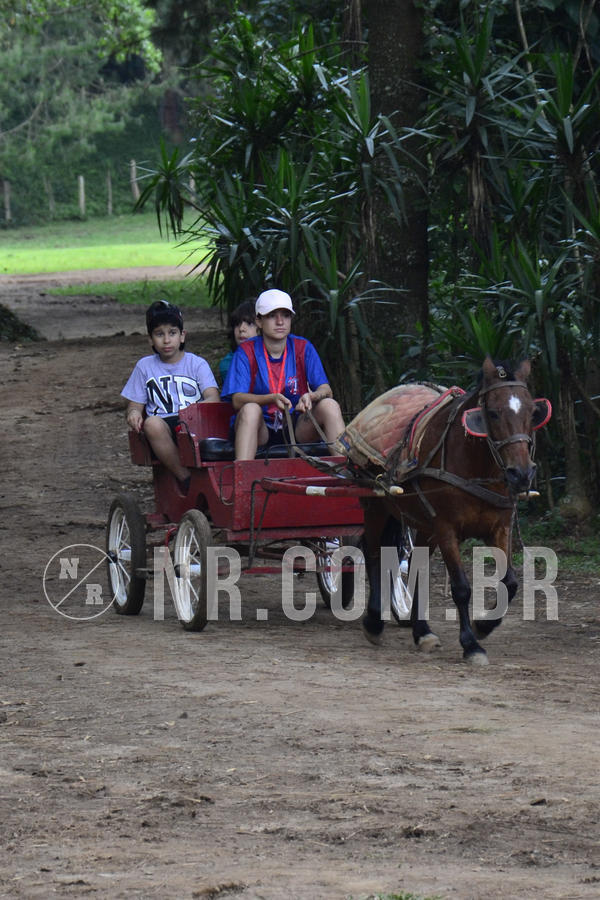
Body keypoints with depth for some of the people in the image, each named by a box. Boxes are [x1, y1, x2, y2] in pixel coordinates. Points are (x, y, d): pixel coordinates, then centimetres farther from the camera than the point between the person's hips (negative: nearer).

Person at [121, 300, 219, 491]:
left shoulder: (197, 364, 13)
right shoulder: (144, 366, 18)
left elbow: (213, 397, -2)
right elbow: (135, 405, 17)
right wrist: (133, 414, -10)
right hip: (164, 427, 2)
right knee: (152, 424, -37)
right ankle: (184, 477, -29)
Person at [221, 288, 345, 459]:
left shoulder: (303, 348, 5)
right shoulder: (246, 351, -2)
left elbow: (326, 390, -3)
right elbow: (237, 400, -13)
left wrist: (311, 397, -28)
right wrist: (273, 399, -31)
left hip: (298, 429, 2)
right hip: (261, 430, -2)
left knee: (329, 405, -21)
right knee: (250, 409, -33)